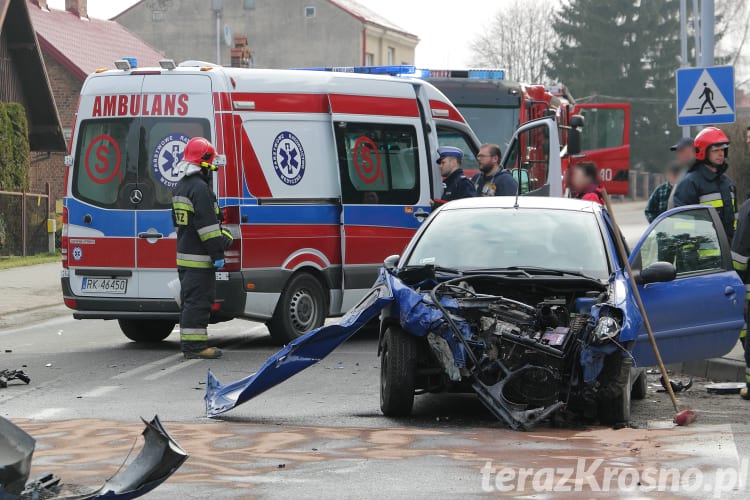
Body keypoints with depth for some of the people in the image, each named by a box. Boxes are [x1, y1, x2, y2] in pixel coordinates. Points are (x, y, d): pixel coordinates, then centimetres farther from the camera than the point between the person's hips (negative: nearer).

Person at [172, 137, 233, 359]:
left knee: (189, 300, 14)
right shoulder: (200, 189, -17)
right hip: (199, 258, -10)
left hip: (184, 255, 10)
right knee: (199, 300, -8)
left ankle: (189, 343, 18)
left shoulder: (181, 187, 17)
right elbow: (207, 224, -20)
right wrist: (218, 253, -18)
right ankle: (195, 345, -9)